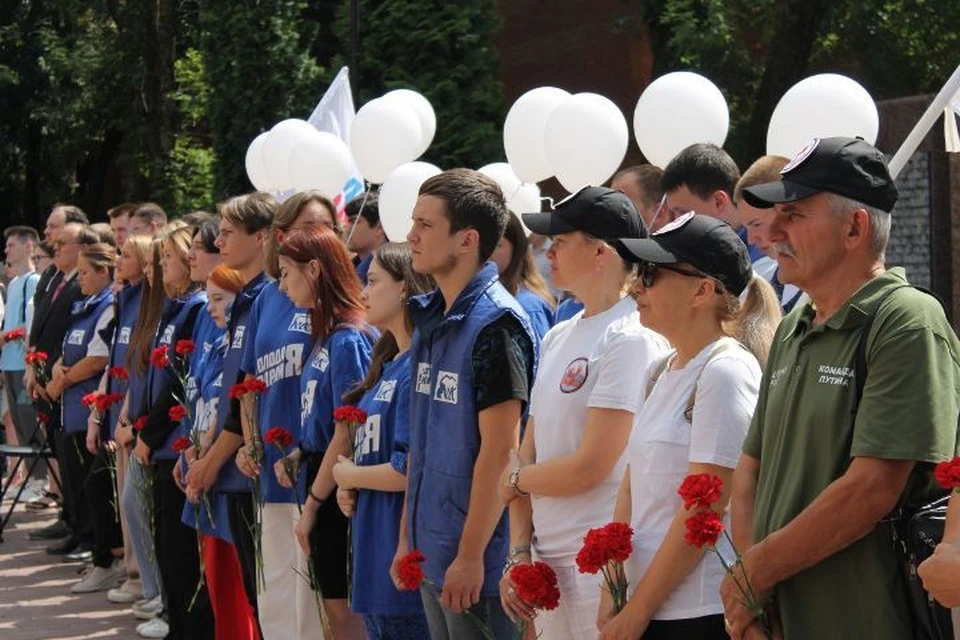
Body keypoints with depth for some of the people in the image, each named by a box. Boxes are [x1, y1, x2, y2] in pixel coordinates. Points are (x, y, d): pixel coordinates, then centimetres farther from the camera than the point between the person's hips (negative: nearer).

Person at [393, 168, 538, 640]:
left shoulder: (495, 324, -16)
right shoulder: (430, 318, 9)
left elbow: (499, 451, -18)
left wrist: (470, 555, -18)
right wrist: (407, 536, 15)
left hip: (479, 562, -8)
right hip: (431, 554, 8)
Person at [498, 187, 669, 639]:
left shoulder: (632, 339, -12)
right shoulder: (557, 339, 14)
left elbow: (590, 468, -16)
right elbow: (530, 452, 14)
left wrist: (513, 480, 0)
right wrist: (519, 552, 4)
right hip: (547, 559, 8)